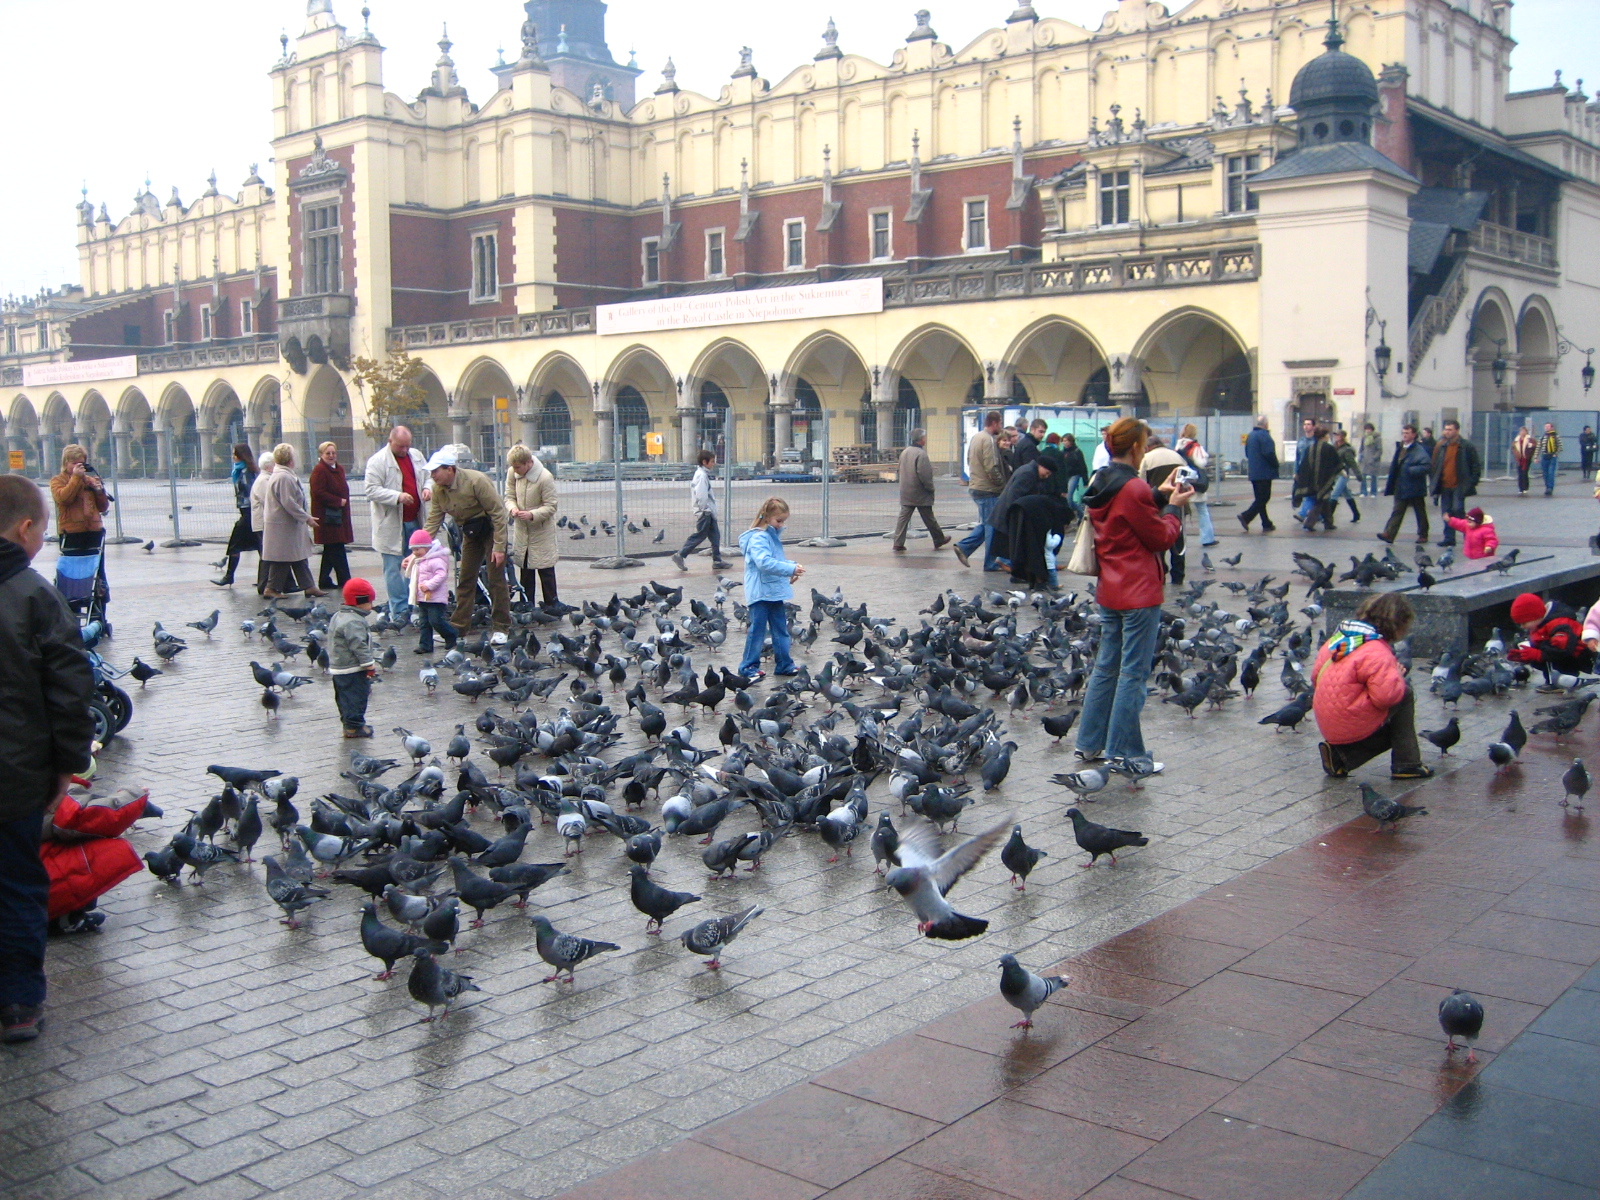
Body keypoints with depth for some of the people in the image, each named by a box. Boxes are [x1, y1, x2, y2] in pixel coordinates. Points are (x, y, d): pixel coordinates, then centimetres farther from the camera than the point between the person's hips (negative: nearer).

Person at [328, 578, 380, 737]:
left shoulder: (338, 616, 14)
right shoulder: (353, 622, -22)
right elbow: (358, 645, -26)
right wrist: (369, 664, -21)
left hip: (338, 667, 11)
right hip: (353, 669, -11)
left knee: (344, 697, 17)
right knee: (356, 697, -3)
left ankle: (348, 722, 27)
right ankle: (354, 726, 2)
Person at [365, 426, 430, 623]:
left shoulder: (417, 456, 11)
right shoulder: (377, 462, -9)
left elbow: (427, 477, 21)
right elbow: (372, 490, -15)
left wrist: (427, 489, -2)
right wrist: (397, 496, -27)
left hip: (415, 521, 6)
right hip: (391, 524, -6)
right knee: (393, 568, -2)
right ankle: (399, 611, 2)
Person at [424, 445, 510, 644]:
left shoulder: (476, 481, -27)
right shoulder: (438, 489, -7)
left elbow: (497, 512, -23)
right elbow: (433, 521, -3)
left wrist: (499, 547, -24)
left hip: (491, 529, -7)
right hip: (470, 532, 7)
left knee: (496, 579, -5)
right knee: (465, 580, 8)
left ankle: (500, 629, 2)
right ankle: (458, 627, 13)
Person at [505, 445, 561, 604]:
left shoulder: (545, 477, -20)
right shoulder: (512, 473, -5)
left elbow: (550, 506, -16)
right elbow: (509, 496, 5)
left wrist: (532, 515, -31)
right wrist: (512, 508, -17)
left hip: (542, 529, -5)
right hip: (521, 528, 5)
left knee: (545, 567, 0)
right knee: (524, 568, 12)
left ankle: (551, 603, 9)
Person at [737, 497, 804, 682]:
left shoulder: (773, 535, 15)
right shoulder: (758, 538, -17)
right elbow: (765, 562, -30)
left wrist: (792, 566, 5)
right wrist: (790, 569, -31)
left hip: (775, 591, 10)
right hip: (760, 592, -10)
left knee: (780, 629, 14)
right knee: (758, 629, -4)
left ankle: (784, 664, 23)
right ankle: (749, 667, 5)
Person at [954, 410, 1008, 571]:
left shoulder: (976, 437, 12)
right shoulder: (988, 440, -17)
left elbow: (970, 461, 20)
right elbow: (992, 468, -21)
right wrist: (1002, 485, -10)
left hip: (975, 486, 9)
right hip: (988, 490, -9)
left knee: (985, 524, 18)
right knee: (991, 526, 0)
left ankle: (964, 547, 10)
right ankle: (990, 563, 5)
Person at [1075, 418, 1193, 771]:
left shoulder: (1100, 485, 8)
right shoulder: (1134, 489, -19)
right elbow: (1162, 538, -11)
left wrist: (1159, 496, 12)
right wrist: (1174, 506, 3)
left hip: (1109, 590, 9)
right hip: (1139, 593, -9)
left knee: (1106, 666, 16)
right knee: (1133, 673, -2)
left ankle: (1090, 744, 22)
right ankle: (1123, 753, 2)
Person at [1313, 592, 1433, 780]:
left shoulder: (1338, 637, 8)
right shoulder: (1377, 652, -18)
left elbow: (1315, 676, 15)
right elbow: (1386, 696, -25)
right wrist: (1398, 676, -4)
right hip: (1354, 727, -8)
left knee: (1393, 731, 28)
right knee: (1405, 693, 6)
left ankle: (1340, 756, 8)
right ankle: (1407, 764, 6)